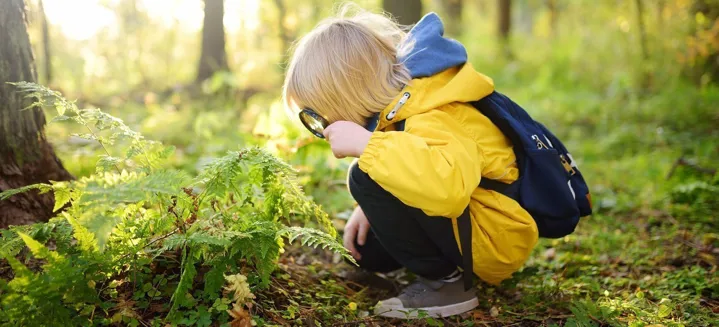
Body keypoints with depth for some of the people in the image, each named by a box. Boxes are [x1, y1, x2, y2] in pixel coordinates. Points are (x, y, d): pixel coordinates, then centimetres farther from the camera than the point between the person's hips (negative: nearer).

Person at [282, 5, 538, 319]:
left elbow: (448, 184, -52)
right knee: (365, 248, 15)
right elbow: (405, 169, 19)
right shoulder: (403, 98, 1)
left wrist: (365, 143, -42)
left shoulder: (432, 119, -30)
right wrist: (371, 209, 3)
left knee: (366, 179, -24)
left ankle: (442, 281, -13)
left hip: (495, 239, -10)